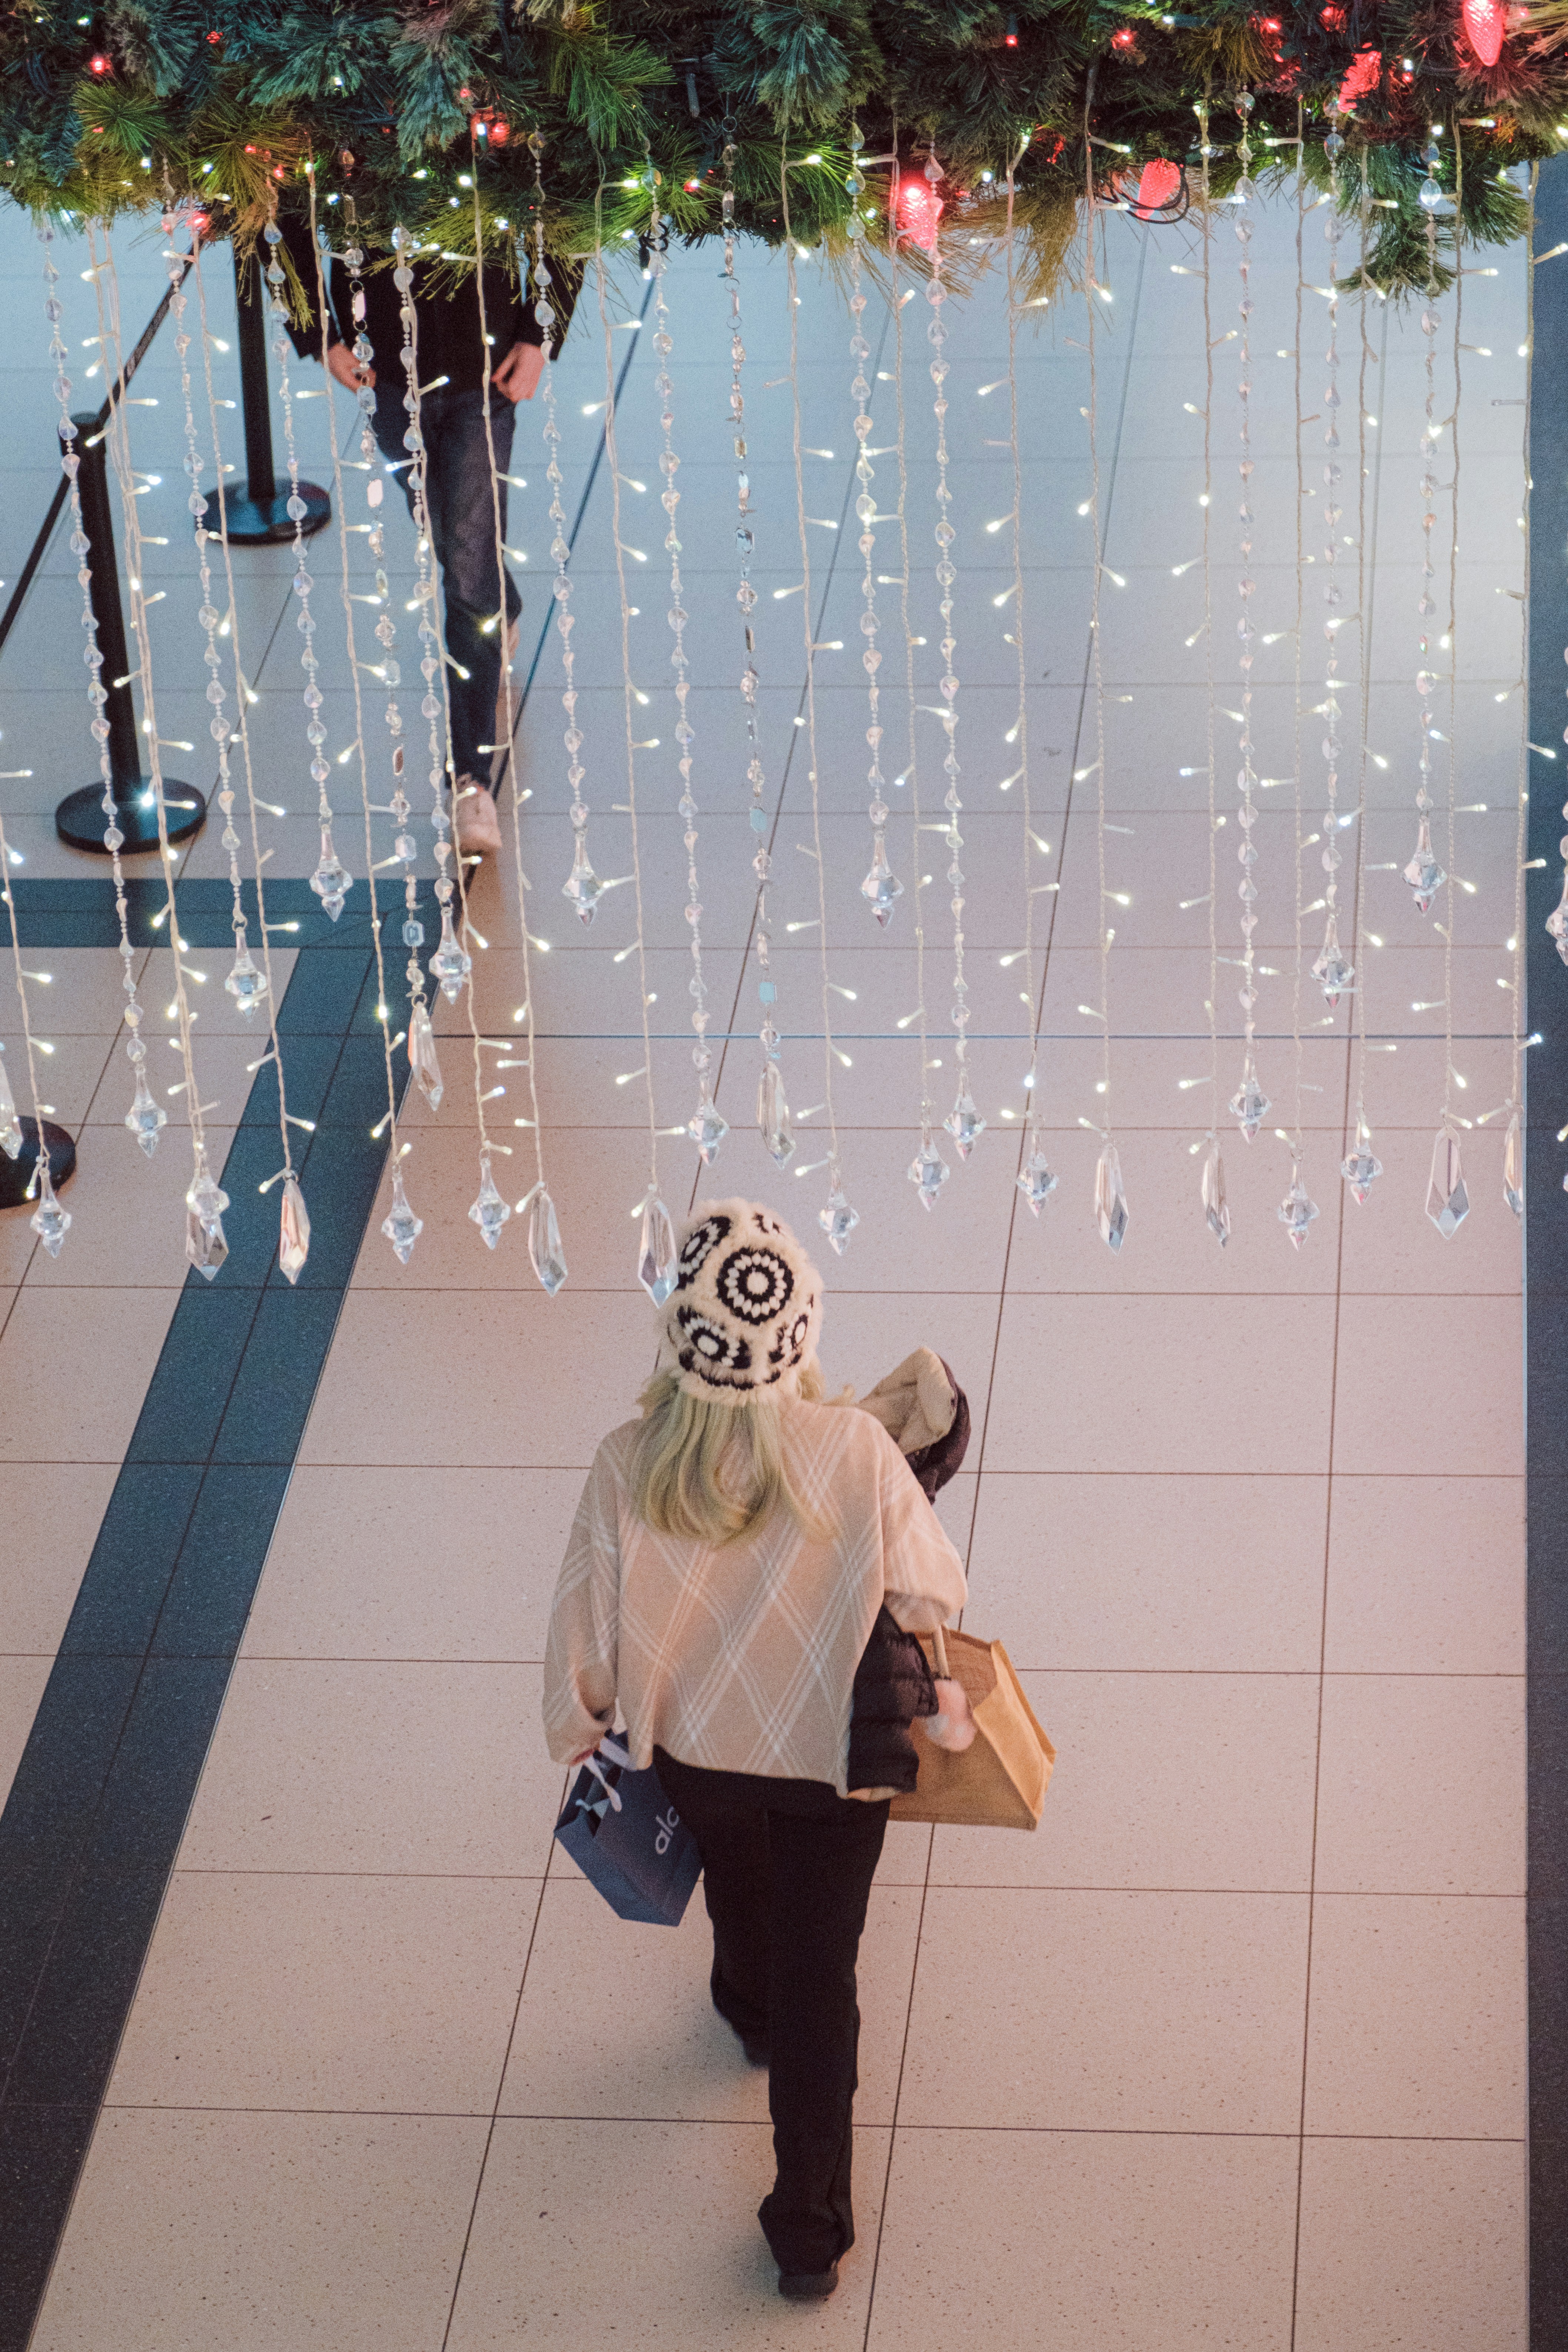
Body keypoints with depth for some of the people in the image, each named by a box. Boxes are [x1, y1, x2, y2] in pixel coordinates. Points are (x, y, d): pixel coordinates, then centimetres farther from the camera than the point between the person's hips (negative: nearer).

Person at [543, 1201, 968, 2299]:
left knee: (739, 1886, 34)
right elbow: (933, 1596, -16)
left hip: (697, 1750, 2)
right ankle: (810, 2226, 26)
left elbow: (586, 1642, -17)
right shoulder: (856, 1450, -32)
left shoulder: (628, 1468, -29)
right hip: (837, 1755, -2)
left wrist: (578, 1734, 4)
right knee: (821, 1970, 15)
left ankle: (752, 2015, 66)